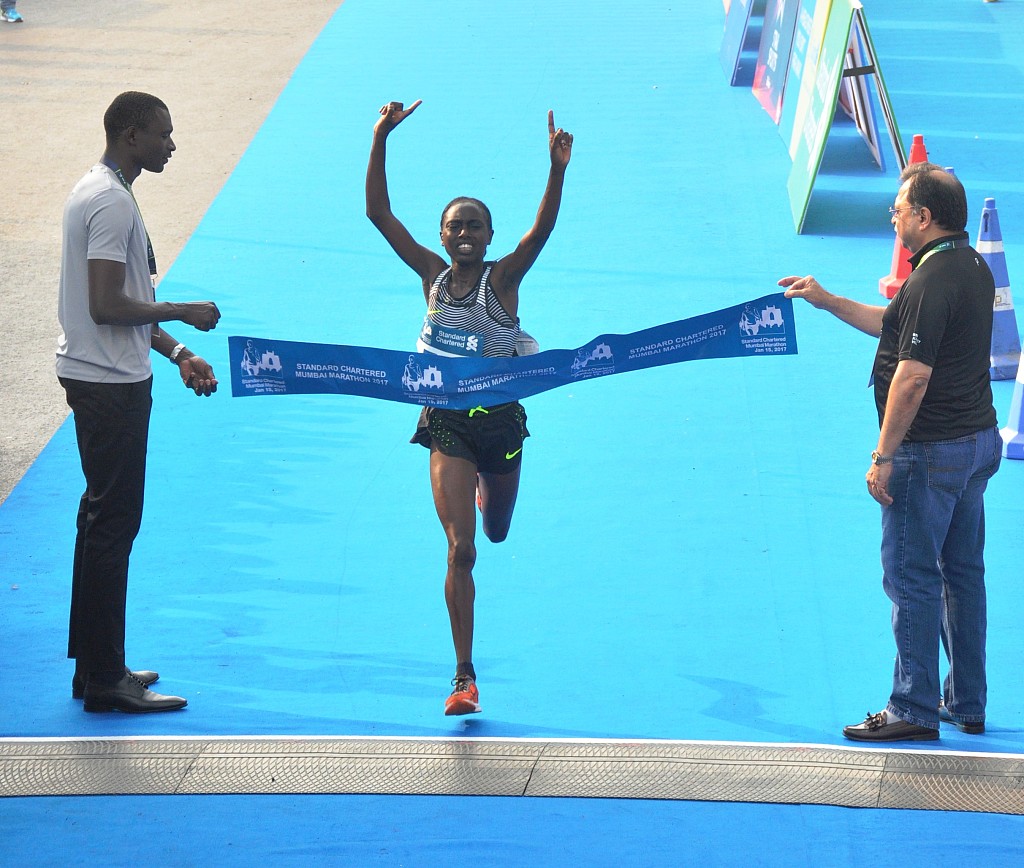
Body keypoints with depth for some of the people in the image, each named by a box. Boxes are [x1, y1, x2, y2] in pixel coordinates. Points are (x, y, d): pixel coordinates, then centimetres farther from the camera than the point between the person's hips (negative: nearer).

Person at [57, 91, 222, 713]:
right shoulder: (111, 202, -18)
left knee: (107, 520, 15)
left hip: (104, 379, 11)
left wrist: (176, 352, 14)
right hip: (111, 383, -11)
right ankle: (104, 681, -2)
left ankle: (97, 667, 23)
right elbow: (107, 306, -24)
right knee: (112, 524, -6)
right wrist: (181, 312, -12)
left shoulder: (102, 193, 15)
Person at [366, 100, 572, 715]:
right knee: (460, 549, -9)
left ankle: (486, 487, 63)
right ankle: (465, 677, -5)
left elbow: (543, 229, -26)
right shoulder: (432, 274, -4)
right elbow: (379, 213, -8)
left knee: (497, 531, 23)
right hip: (447, 423, 0)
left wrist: (557, 171, -42)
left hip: (500, 418, 0)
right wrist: (380, 142, -17)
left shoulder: (504, 277, -9)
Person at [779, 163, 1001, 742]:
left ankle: (914, 710, 1)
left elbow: (913, 375, -24)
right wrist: (828, 301, 24)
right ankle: (967, 704, 22)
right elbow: (899, 328, 22)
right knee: (963, 571, 15)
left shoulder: (931, 281, -21)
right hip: (979, 439, 10)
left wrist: (883, 457, -19)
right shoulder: (973, 267, 10)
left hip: (931, 450, -10)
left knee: (911, 577, -2)